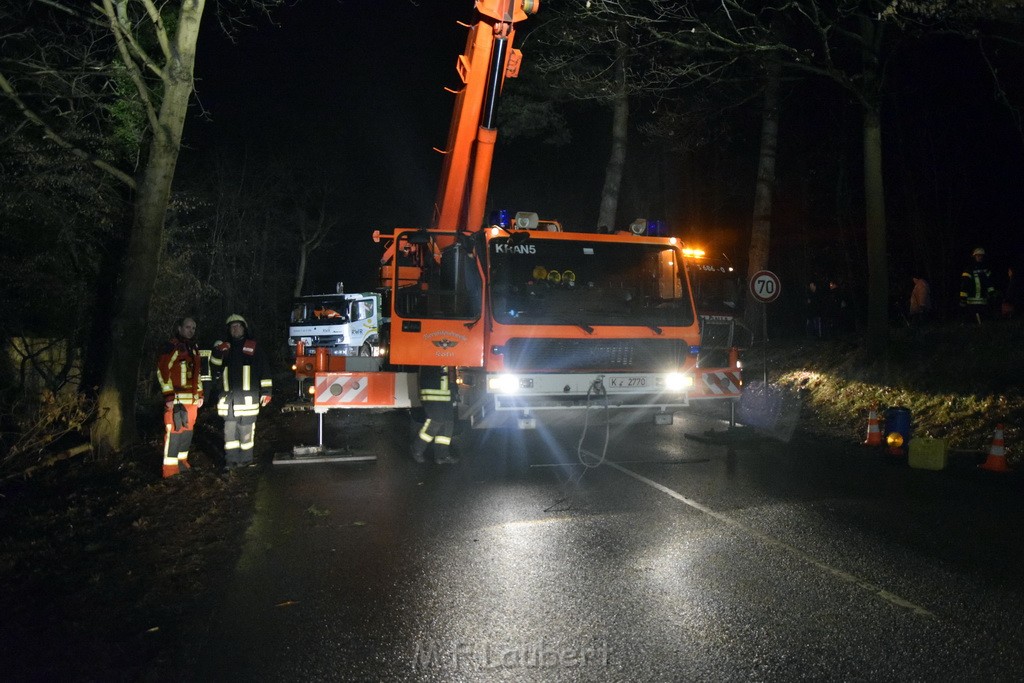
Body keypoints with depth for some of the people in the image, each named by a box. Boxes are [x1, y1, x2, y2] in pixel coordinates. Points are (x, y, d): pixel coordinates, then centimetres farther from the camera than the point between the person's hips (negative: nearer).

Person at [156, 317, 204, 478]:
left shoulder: (194, 348, 17)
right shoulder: (171, 346, -8)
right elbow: (162, 371, -14)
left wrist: (200, 394, 20)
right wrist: (168, 396, -19)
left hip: (192, 398, 8)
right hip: (176, 398, -8)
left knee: (187, 430, 12)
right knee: (174, 430, -7)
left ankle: (181, 461, 24)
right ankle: (170, 469, -3)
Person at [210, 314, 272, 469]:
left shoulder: (253, 347, 3)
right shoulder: (225, 348, 16)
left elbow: (264, 371, 0)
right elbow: (215, 367, 13)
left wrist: (266, 392, -5)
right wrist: (217, 352, -4)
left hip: (248, 397, -4)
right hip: (229, 397, 4)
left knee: (246, 429, 0)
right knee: (230, 429, 3)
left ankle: (245, 459, 9)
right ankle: (231, 459, 9)